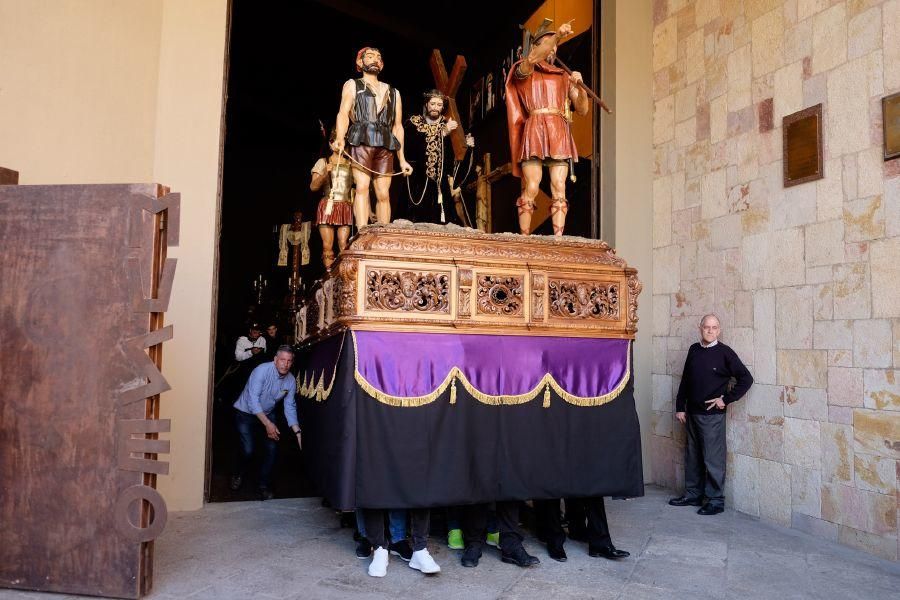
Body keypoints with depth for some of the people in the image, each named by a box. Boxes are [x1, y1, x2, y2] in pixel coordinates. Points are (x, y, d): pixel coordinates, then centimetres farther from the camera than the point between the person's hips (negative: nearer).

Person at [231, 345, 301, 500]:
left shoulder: (291, 381, -10)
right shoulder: (262, 371, -27)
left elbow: (290, 408, -6)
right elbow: (253, 399, -31)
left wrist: (297, 432, -17)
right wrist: (267, 424, -32)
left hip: (267, 414, 5)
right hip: (246, 412, -5)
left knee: (272, 448, -9)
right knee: (247, 450, -14)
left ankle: (264, 485, 11)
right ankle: (238, 474, 20)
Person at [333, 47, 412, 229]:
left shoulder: (393, 92, 27)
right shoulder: (352, 85, 17)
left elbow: (398, 126, 22)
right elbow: (343, 113, 1)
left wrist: (402, 159, 13)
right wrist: (340, 139, -20)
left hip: (386, 146, 3)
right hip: (361, 141, -3)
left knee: (383, 194, -4)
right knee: (362, 187, -17)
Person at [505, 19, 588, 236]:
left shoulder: (563, 76, 22)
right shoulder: (523, 70, 13)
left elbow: (583, 109, 15)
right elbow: (532, 59, -13)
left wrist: (579, 86, -2)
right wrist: (557, 35, -15)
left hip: (559, 132, 3)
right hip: (534, 130, -3)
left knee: (559, 188, -8)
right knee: (531, 189, -12)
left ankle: (558, 238, -12)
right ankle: (524, 239, -11)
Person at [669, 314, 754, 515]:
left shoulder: (724, 352, -7)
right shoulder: (694, 350, 8)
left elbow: (746, 379, -7)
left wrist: (726, 399, -9)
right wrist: (680, 407, 9)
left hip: (712, 414, -6)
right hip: (692, 413, 6)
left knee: (713, 459, 0)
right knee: (692, 456, 14)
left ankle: (716, 500, 11)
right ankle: (693, 495, 26)